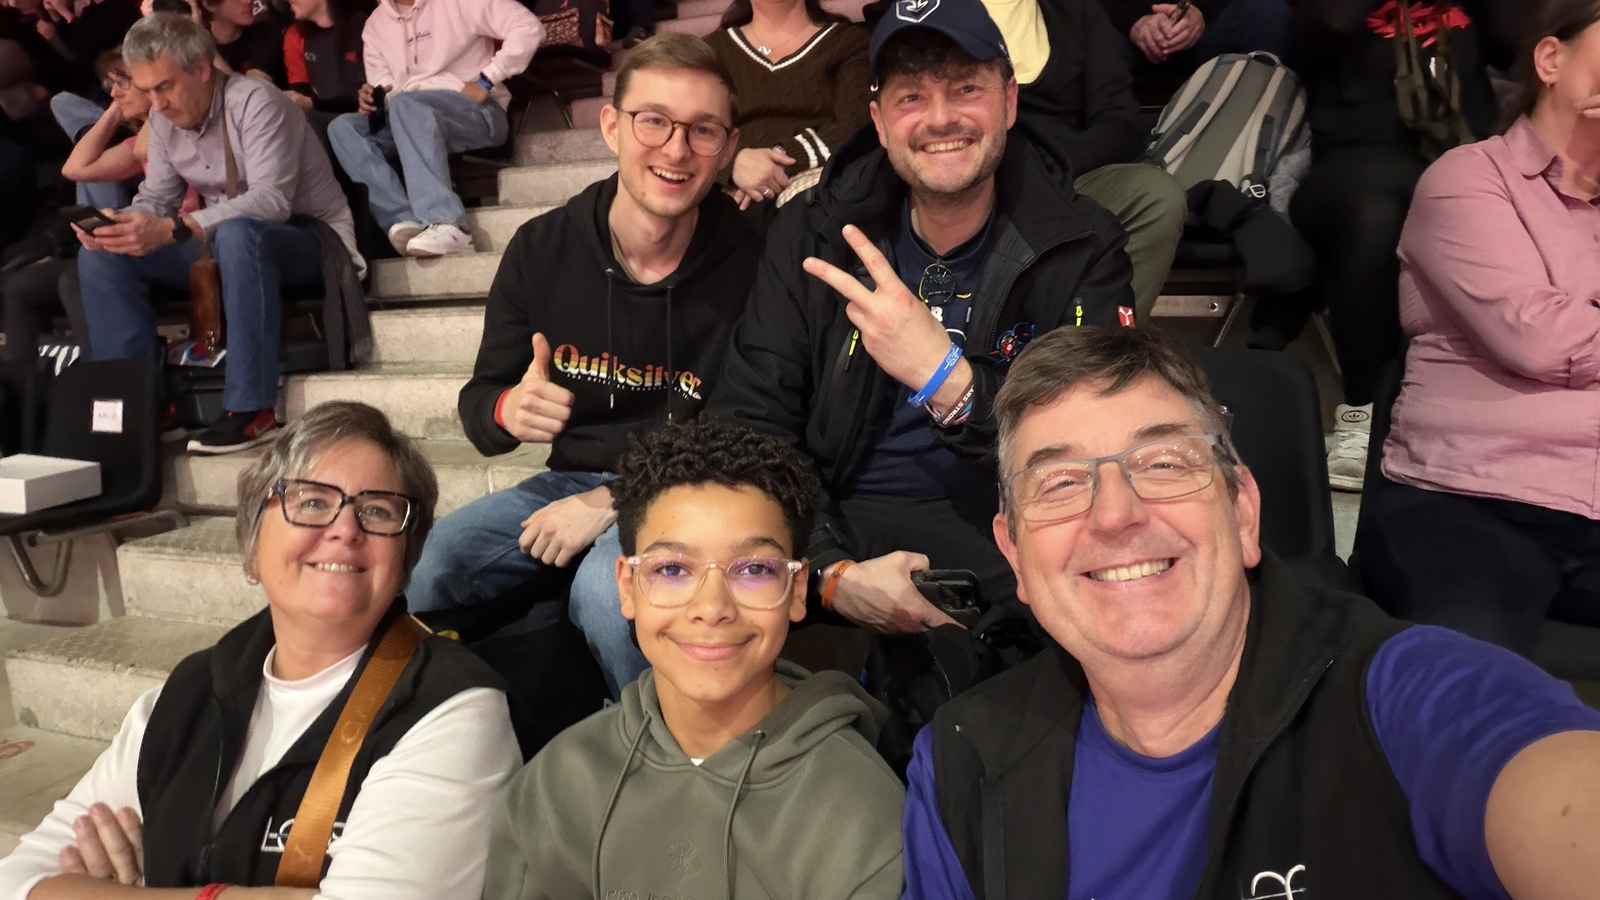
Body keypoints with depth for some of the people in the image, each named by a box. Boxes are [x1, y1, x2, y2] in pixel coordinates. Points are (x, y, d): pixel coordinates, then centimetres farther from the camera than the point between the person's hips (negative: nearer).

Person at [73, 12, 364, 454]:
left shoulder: (255, 101, -19)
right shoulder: (164, 119, 3)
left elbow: (271, 200, -31)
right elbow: (155, 198, 6)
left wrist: (173, 230, -39)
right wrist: (116, 224, -17)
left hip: (309, 239, -7)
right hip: (229, 244, 8)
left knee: (238, 234, -41)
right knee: (101, 254, -5)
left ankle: (251, 408, -36)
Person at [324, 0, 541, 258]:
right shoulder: (375, 24, 17)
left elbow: (528, 26, -9)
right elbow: (386, 94, 14)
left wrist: (485, 81, -14)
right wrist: (372, 101, -10)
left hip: (477, 112, -6)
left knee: (406, 105, -34)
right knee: (342, 127, -17)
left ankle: (446, 226, -47)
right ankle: (405, 220, -37)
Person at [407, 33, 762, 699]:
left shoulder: (750, 265, -16)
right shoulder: (541, 249, -4)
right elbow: (479, 400, 5)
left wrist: (610, 503, -18)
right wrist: (508, 411, -22)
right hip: (569, 480, 5)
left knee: (606, 588, -34)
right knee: (413, 568, -15)